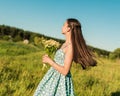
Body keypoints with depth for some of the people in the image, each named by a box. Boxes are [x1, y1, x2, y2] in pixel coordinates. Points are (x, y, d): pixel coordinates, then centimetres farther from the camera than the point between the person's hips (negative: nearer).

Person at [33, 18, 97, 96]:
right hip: (54, 77, 9)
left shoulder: (71, 46, -21)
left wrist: (49, 61, -16)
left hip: (60, 79, -9)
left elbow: (65, 71, -22)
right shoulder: (65, 44, 5)